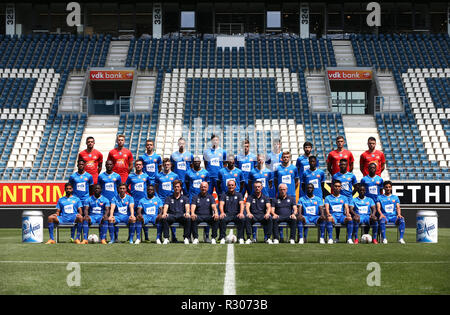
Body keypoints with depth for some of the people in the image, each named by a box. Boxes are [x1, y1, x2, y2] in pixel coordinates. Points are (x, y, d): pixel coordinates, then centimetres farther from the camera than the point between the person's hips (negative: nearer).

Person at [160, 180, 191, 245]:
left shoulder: (185, 198, 19)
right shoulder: (168, 198, 20)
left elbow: (187, 206, 0)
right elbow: (165, 206, 2)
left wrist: (187, 212, -25)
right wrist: (164, 213, -23)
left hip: (181, 215, 0)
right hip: (171, 215, 0)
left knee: (188, 218, -34)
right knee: (164, 218, -33)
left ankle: (186, 238, -26)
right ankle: (166, 238, -28)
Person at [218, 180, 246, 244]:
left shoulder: (239, 195, 14)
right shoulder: (224, 195, 13)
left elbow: (241, 204, -2)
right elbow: (221, 204, -2)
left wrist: (241, 213, -23)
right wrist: (222, 212, -25)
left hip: (236, 215, 0)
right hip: (227, 214, 0)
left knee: (242, 219, -33)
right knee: (222, 219, -34)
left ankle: (241, 238, -27)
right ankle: (222, 238, -27)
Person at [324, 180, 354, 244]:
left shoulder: (344, 198, 19)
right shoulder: (328, 198, 14)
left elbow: (346, 208, 5)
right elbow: (327, 208, 0)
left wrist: (347, 214, -18)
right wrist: (328, 214, -23)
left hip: (341, 215, 1)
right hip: (333, 215, -1)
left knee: (349, 218, -32)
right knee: (329, 218, -38)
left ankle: (349, 238, -30)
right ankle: (330, 238, -35)